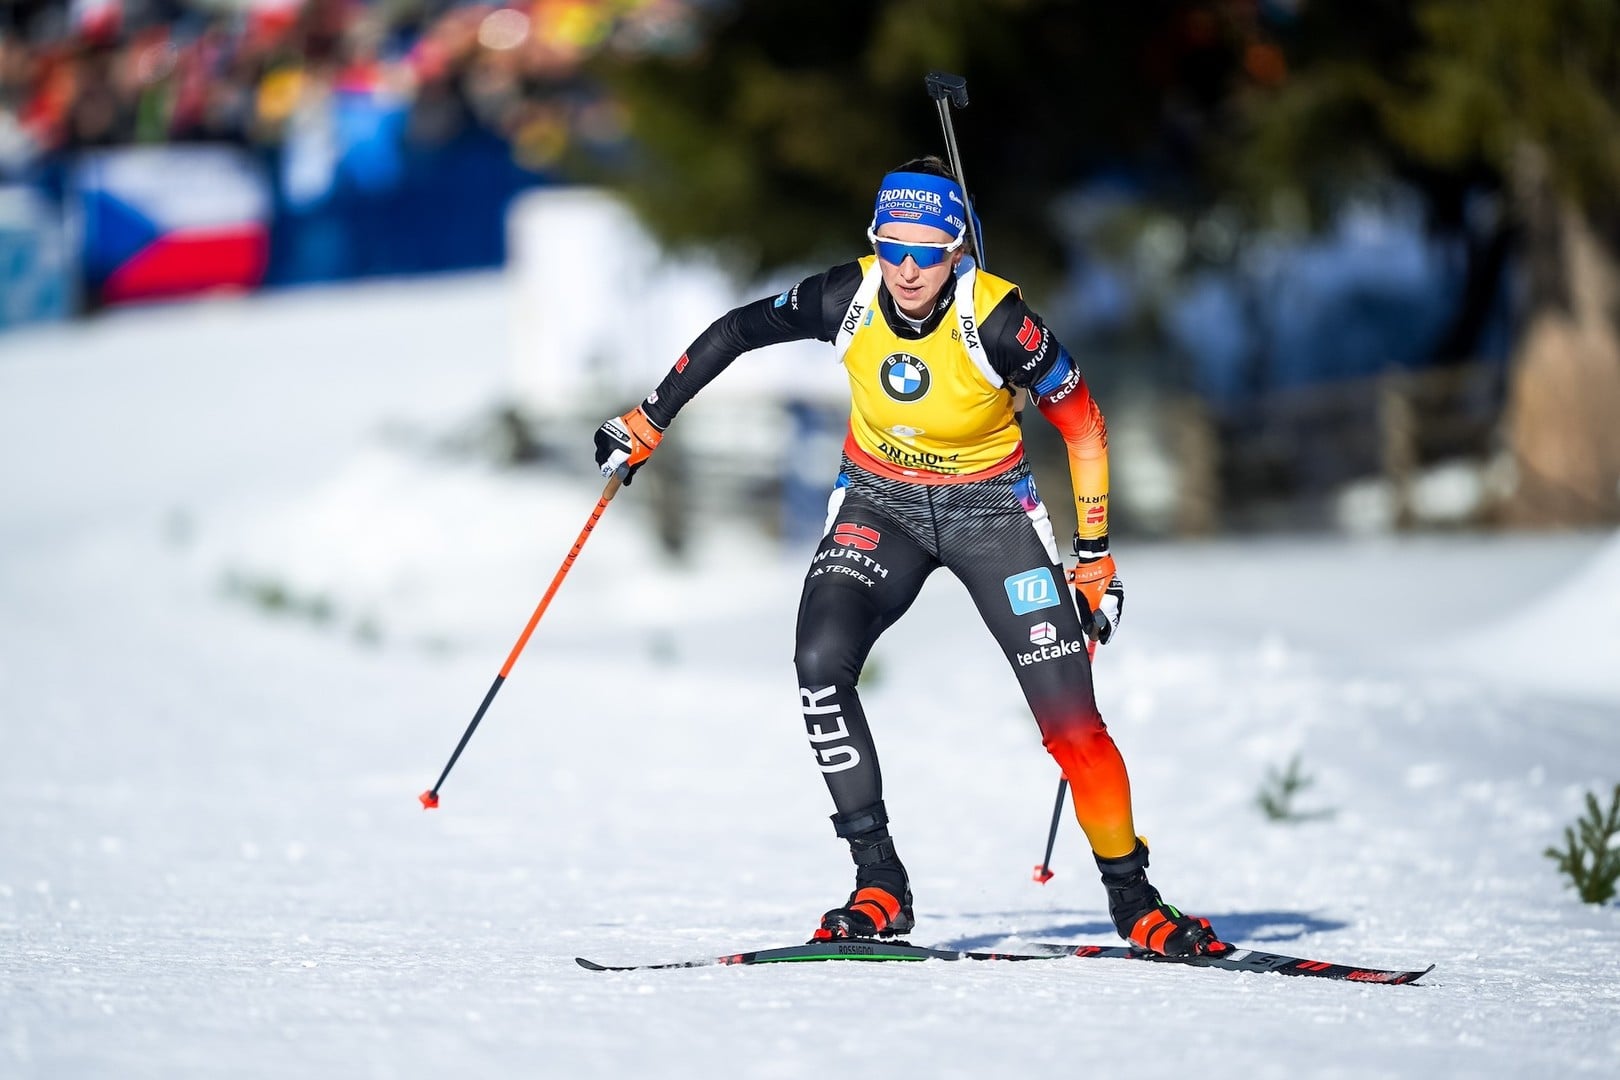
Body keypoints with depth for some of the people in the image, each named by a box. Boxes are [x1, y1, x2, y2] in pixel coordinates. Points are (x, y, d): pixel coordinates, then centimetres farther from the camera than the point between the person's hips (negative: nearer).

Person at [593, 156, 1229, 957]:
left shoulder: (997, 323, -26)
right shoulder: (848, 300, -18)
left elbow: (1083, 429, -13)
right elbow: (736, 331, -1)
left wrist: (1095, 560, -10)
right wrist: (647, 423, 2)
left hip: (989, 507, -2)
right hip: (880, 503, 2)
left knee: (1068, 711, -11)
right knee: (820, 661, -23)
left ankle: (1134, 902, 7)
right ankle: (879, 887, -16)